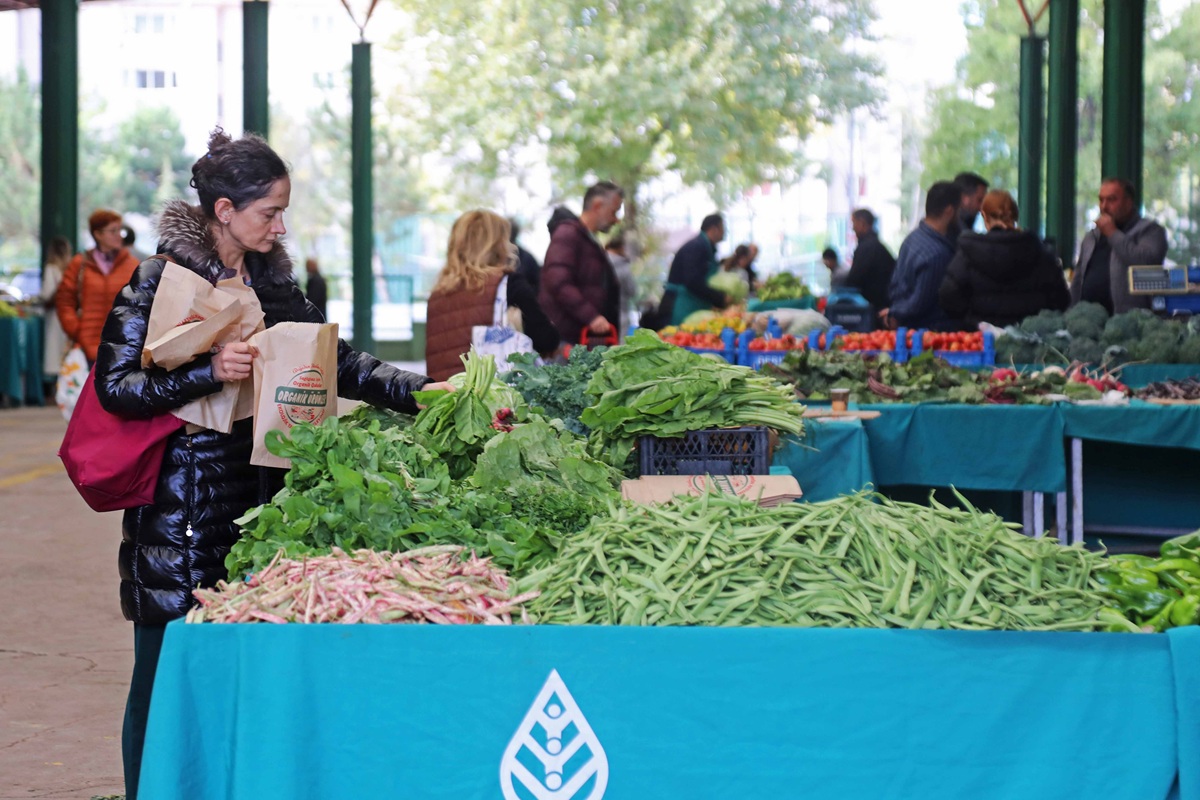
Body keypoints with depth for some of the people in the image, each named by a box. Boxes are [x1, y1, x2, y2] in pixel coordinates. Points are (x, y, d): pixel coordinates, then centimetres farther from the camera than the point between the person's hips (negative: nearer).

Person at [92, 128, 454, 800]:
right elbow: (115, 385, -12)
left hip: (256, 491, 6)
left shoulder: (271, 278, 12)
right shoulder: (163, 279, -7)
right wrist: (209, 373, -21)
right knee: (168, 667, -1)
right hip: (179, 508, -6)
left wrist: (419, 391, 3)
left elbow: (334, 360, 13)